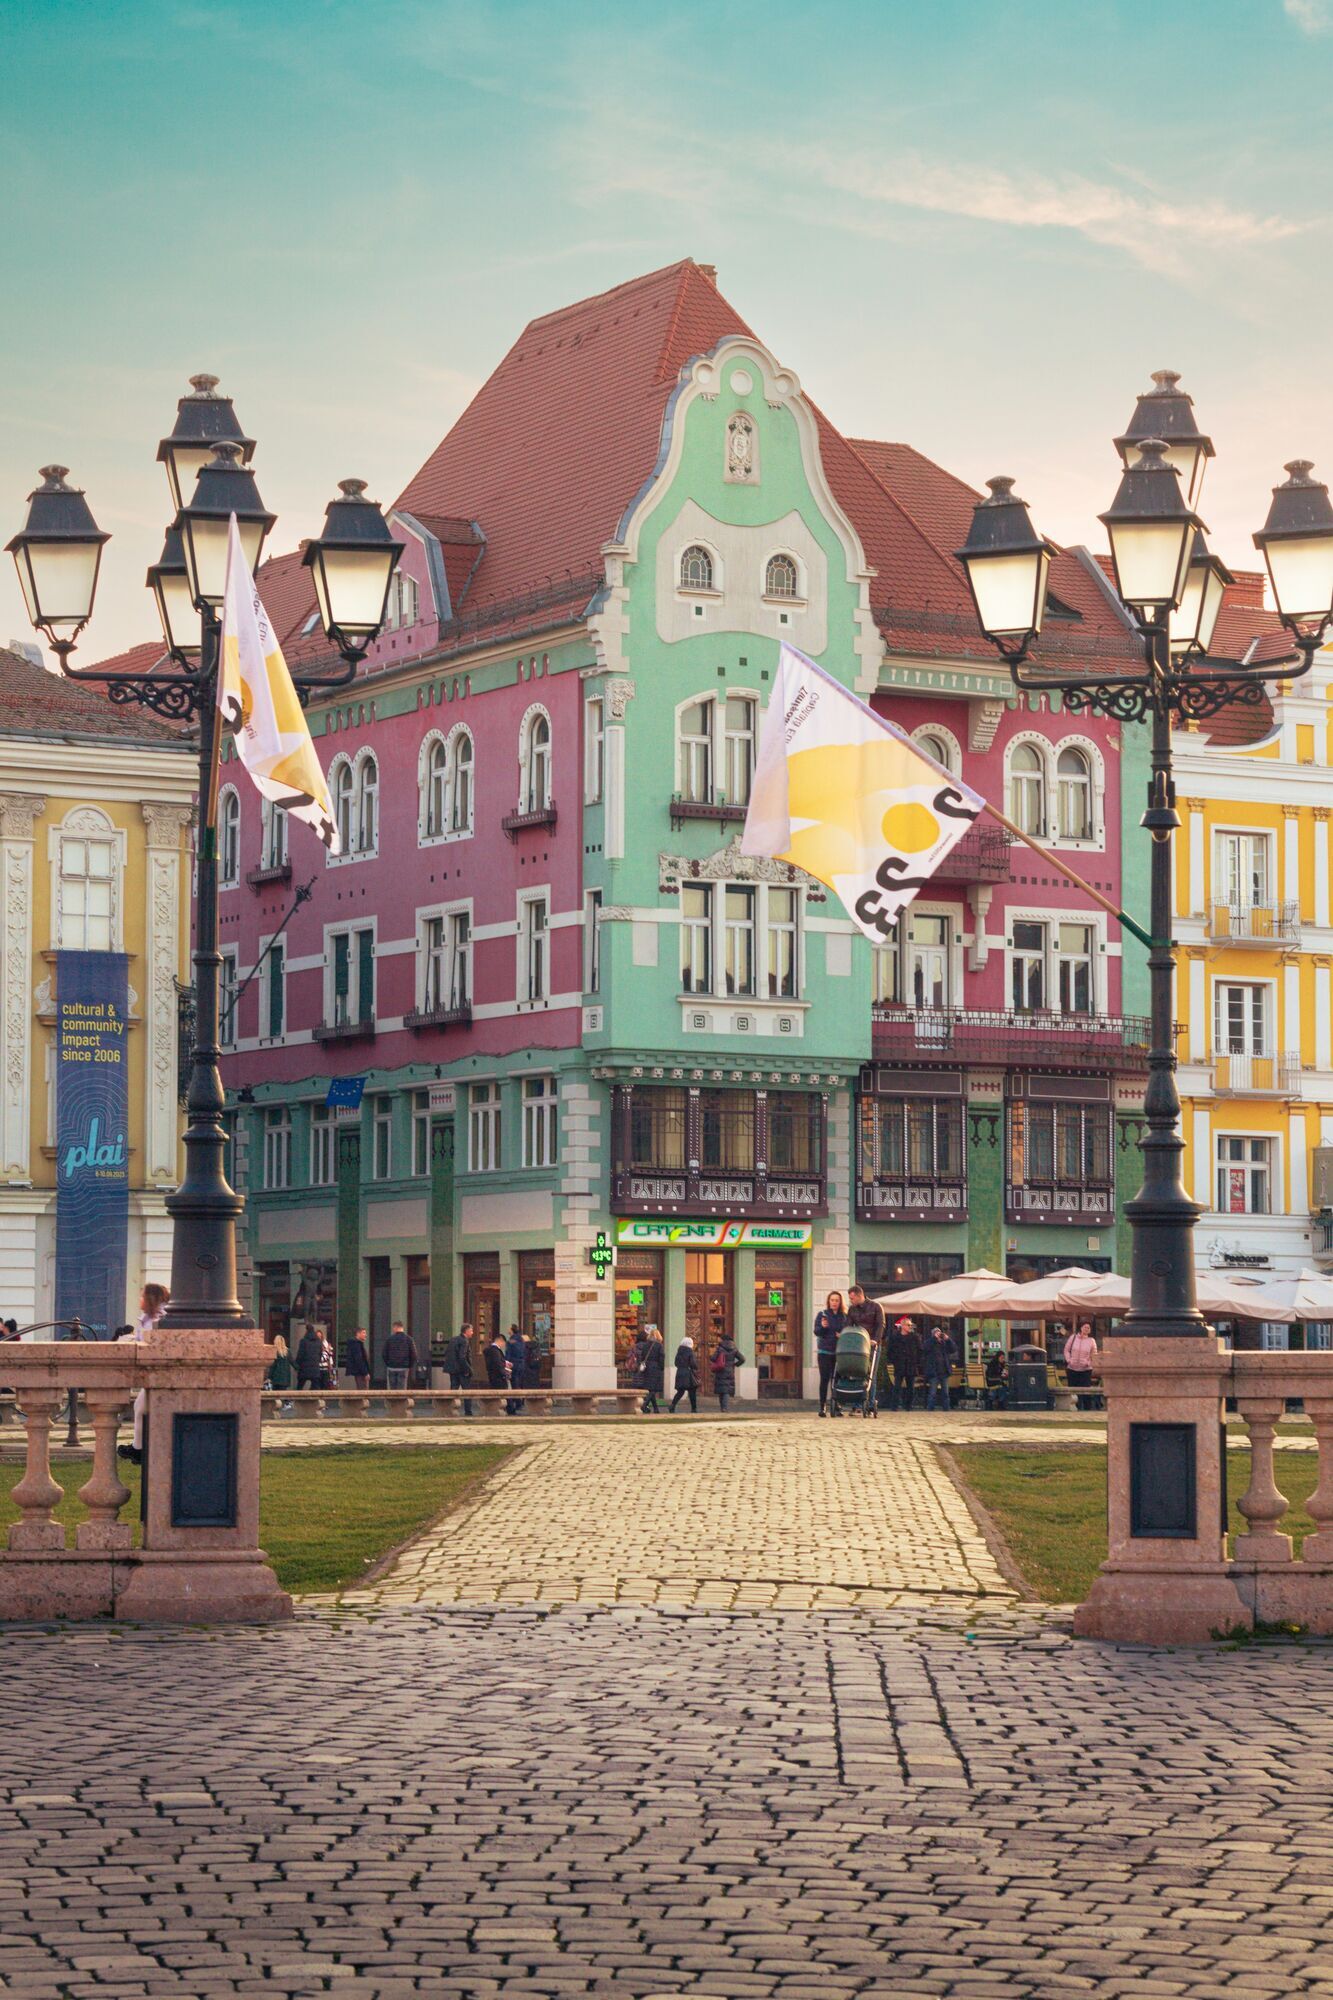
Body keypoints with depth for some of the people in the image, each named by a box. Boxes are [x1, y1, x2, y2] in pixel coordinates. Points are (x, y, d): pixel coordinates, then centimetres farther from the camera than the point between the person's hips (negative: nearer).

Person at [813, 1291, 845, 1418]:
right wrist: (822, 1326, -22)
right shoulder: (822, 1315, 4)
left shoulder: (844, 1317, 9)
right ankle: (822, 1407, -1)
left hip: (839, 1353, 1)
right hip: (825, 1352, -1)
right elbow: (816, 1332, -2)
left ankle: (836, 1407, 3)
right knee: (824, 1379, -4)